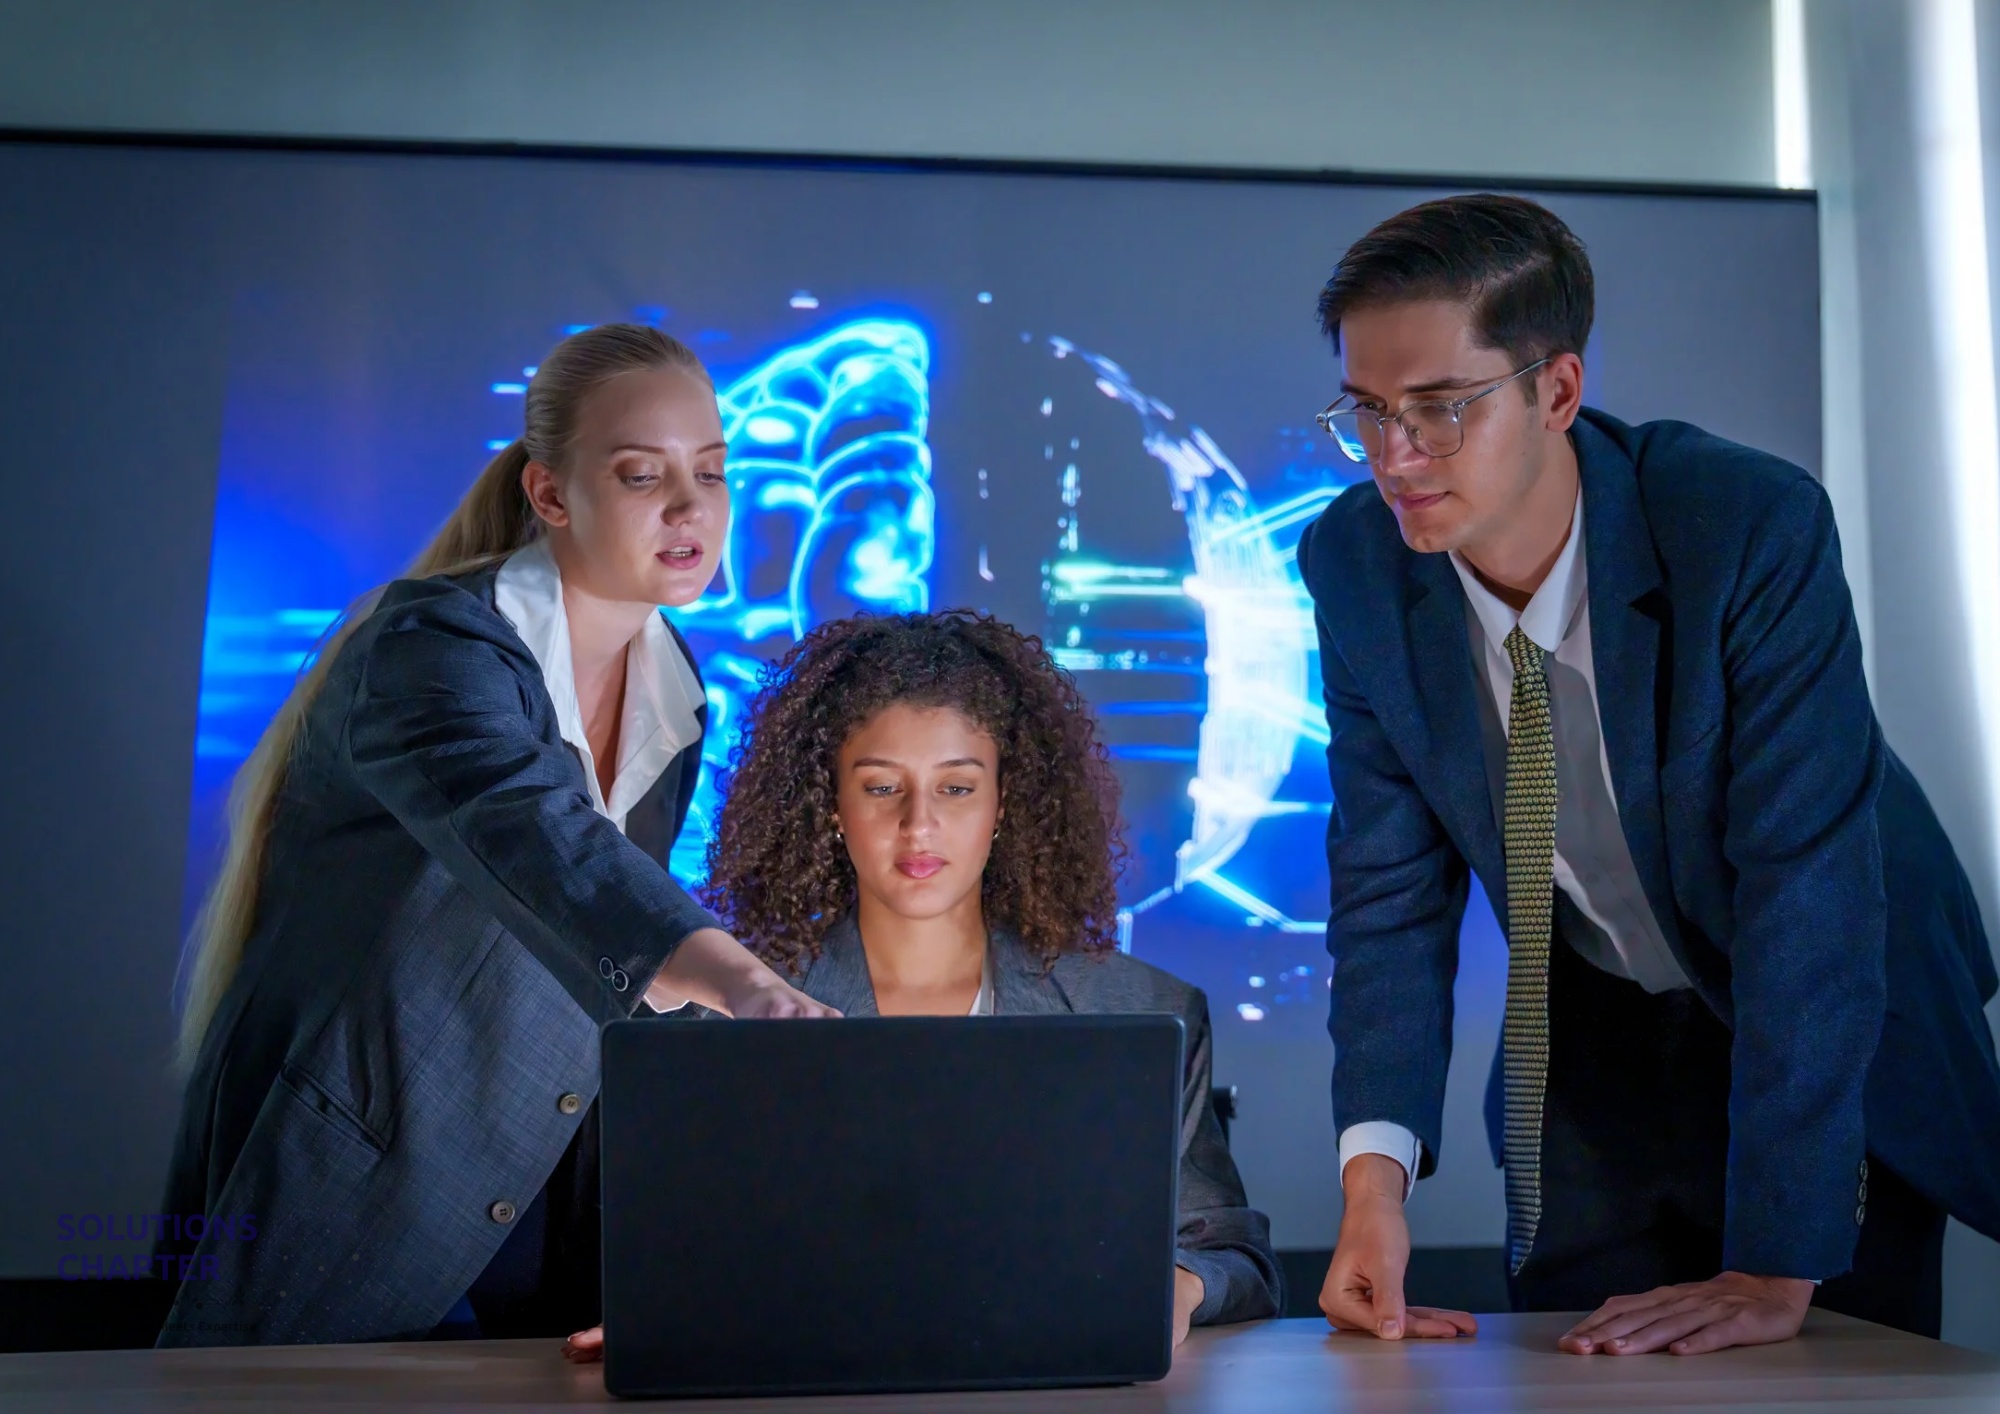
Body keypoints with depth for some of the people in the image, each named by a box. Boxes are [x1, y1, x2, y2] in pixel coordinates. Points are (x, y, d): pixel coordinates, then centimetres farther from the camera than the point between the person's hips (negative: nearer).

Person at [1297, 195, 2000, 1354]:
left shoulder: (1757, 529, -31)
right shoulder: (1353, 566, -17)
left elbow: (1808, 882, -33)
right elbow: (1392, 879, -13)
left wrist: (1776, 1270, -34)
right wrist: (1377, 1172, -26)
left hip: (1844, 1030, -3)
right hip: (1596, 1033, 3)